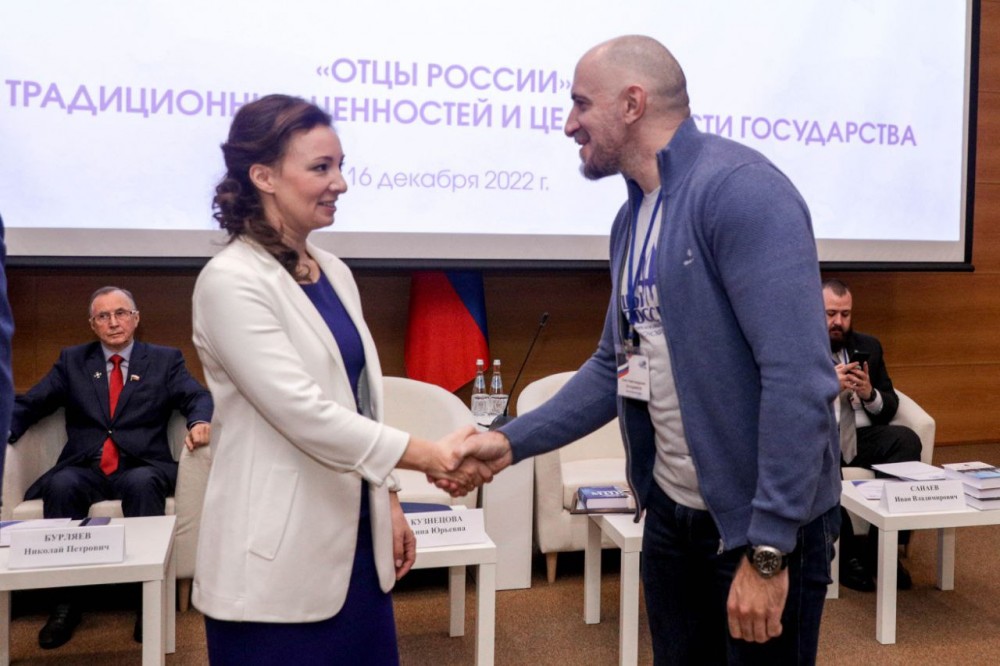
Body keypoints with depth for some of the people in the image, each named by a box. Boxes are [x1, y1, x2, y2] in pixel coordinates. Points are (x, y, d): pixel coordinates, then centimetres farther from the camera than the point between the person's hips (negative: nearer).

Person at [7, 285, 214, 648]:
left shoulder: (165, 360, 13)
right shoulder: (72, 360, 19)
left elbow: (198, 397, -1)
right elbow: (29, 403, 10)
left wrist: (200, 421, -26)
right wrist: (6, 428, -13)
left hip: (141, 467, -1)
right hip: (85, 469, 2)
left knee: (142, 483, -36)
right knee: (61, 485, -32)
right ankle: (66, 598, -22)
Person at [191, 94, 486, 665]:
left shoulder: (334, 273, 9)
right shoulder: (231, 281, -15)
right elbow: (303, 414, -21)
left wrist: (387, 498, 12)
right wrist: (430, 456, -22)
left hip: (355, 537, 7)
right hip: (280, 556, -7)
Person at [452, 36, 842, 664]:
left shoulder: (740, 188, -19)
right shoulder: (632, 217, 8)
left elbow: (799, 376, -25)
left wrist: (767, 548, -24)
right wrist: (511, 442, 4)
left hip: (765, 522, -7)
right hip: (671, 511, 8)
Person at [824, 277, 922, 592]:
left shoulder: (869, 346, 17)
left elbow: (890, 407, 15)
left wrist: (870, 395, -8)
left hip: (861, 436, 4)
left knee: (907, 439, -26)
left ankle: (882, 547, -17)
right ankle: (847, 555, -21)